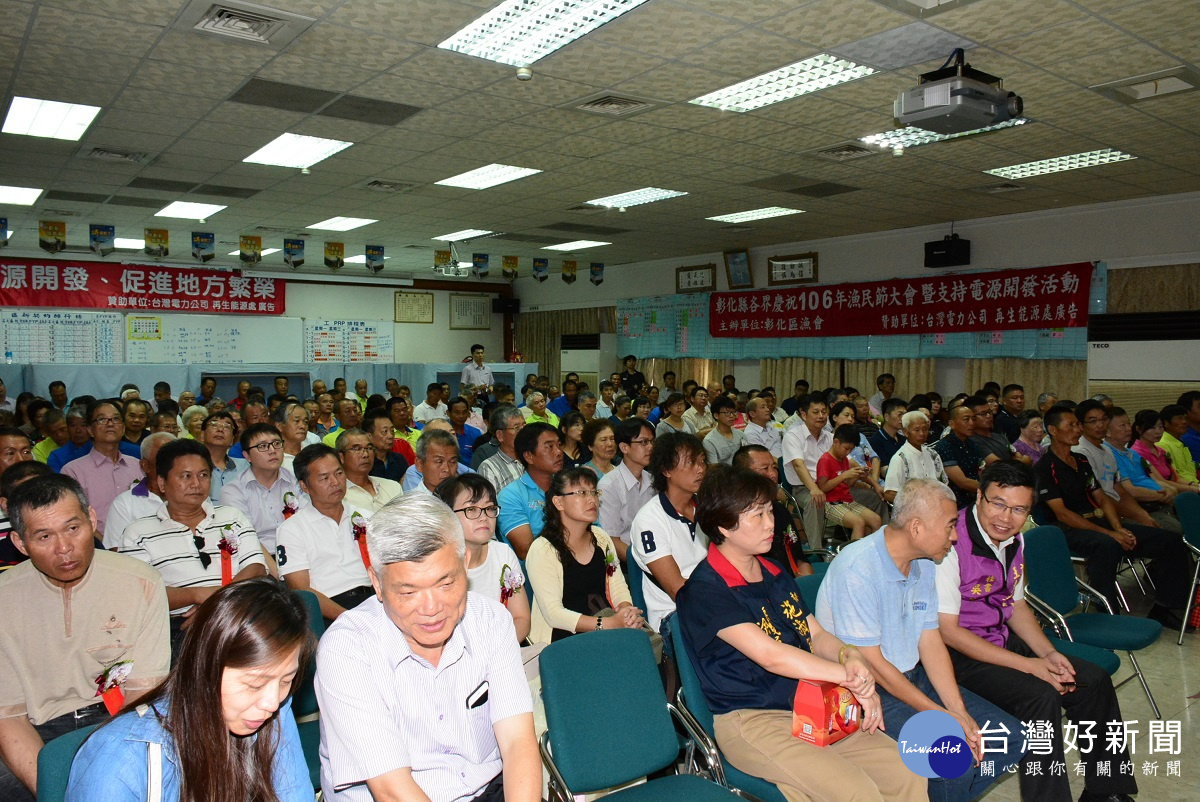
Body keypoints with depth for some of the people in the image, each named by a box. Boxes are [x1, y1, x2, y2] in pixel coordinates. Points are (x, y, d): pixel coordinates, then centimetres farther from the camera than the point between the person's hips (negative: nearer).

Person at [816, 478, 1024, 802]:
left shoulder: (924, 564, 5)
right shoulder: (856, 568, -23)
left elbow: (930, 641, 5)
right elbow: (871, 663, -21)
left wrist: (959, 711, -7)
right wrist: (942, 715, -17)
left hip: (915, 677, 9)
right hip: (867, 691, -8)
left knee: (1010, 736, 3)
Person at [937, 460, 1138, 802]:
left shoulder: (1013, 540, 2)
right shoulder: (952, 543, -25)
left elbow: (1016, 605, 15)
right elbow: (947, 631, -23)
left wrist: (1049, 654, -2)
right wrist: (1028, 665, -20)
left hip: (1002, 639, 9)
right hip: (959, 654, -8)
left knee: (1094, 680, 4)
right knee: (1041, 696, -26)